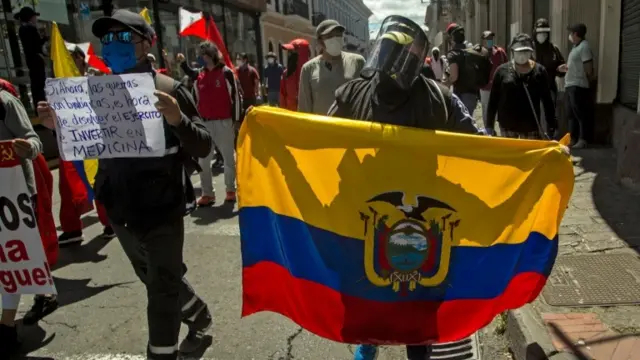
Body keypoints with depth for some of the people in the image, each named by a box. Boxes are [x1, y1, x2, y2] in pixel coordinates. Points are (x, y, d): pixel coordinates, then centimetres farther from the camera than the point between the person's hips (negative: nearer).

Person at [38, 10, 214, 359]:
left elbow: (203, 147, -14)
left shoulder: (167, 89, -10)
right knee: (158, 279, 23)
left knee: (162, 291, 3)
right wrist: (59, 125, -2)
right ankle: (198, 317, 47)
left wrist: (177, 120, -33)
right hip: (121, 210, 7)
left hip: (161, 210, -6)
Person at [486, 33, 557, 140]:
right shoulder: (502, 70, -1)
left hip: (531, 126, 0)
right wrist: (489, 125, -1)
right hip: (507, 125, 0)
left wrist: (551, 125, 1)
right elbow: (493, 100, 1)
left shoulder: (539, 71, 0)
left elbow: (547, 100, 4)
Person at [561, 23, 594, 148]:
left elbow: (588, 68, -15)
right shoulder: (576, 47, 17)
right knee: (571, 114, 13)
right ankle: (573, 138, 20)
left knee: (580, 114, -6)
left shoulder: (584, 46, -12)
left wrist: (587, 83, -7)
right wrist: (565, 68, 11)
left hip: (578, 86, -10)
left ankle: (583, 140, -1)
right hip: (570, 85, 10)